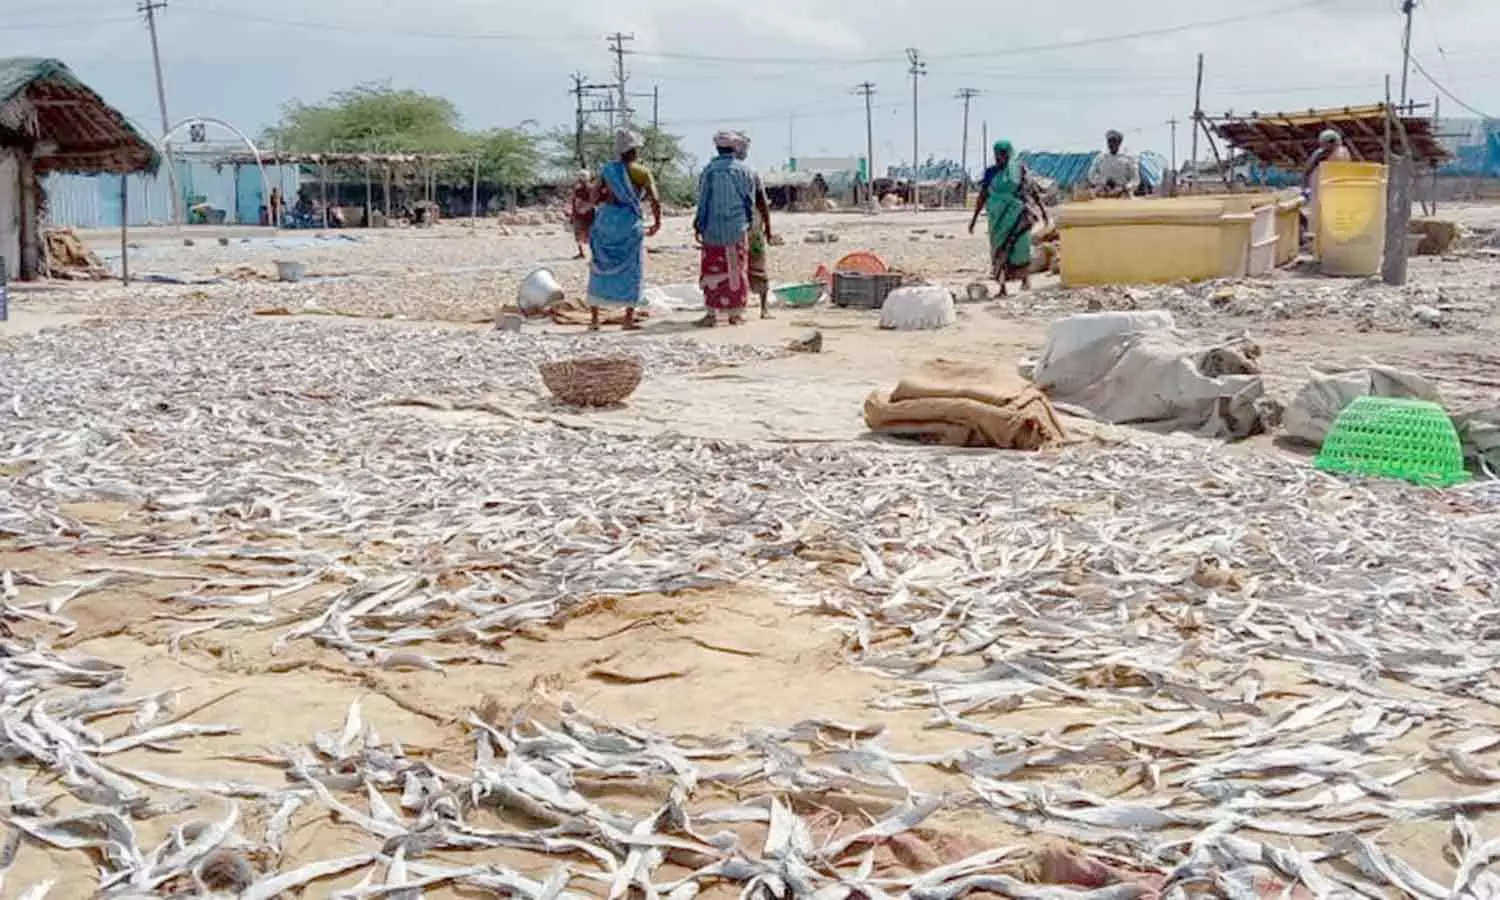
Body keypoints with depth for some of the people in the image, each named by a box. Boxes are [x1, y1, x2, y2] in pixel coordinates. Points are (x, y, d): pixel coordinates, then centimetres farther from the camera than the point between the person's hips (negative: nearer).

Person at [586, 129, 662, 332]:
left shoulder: (607, 169, 7)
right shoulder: (642, 172, -3)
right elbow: (655, 200, -10)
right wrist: (657, 222, 5)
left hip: (606, 217, 4)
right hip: (629, 220, -4)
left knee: (600, 268, 11)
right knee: (631, 270, 7)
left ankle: (594, 319, 10)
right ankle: (629, 319, 4)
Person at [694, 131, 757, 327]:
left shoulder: (709, 170, -5)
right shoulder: (744, 170, 0)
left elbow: (703, 201, -2)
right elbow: (750, 201, 5)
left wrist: (698, 226, 5)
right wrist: (748, 222, 17)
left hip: (713, 229, -1)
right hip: (738, 229, 1)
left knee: (713, 270, 3)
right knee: (737, 270, 7)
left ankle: (712, 313, 1)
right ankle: (736, 313, 9)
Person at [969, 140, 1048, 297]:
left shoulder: (1019, 169, 2)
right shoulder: (991, 173, 5)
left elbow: (1033, 189, 7)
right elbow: (982, 196, 7)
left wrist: (1042, 208, 6)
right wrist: (975, 217, 4)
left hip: (1017, 215, -1)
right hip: (999, 218, 1)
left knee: (1020, 246, -4)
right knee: (1000, 249, -1)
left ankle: (1025, 277, 21)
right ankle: (1002, 286, 3)